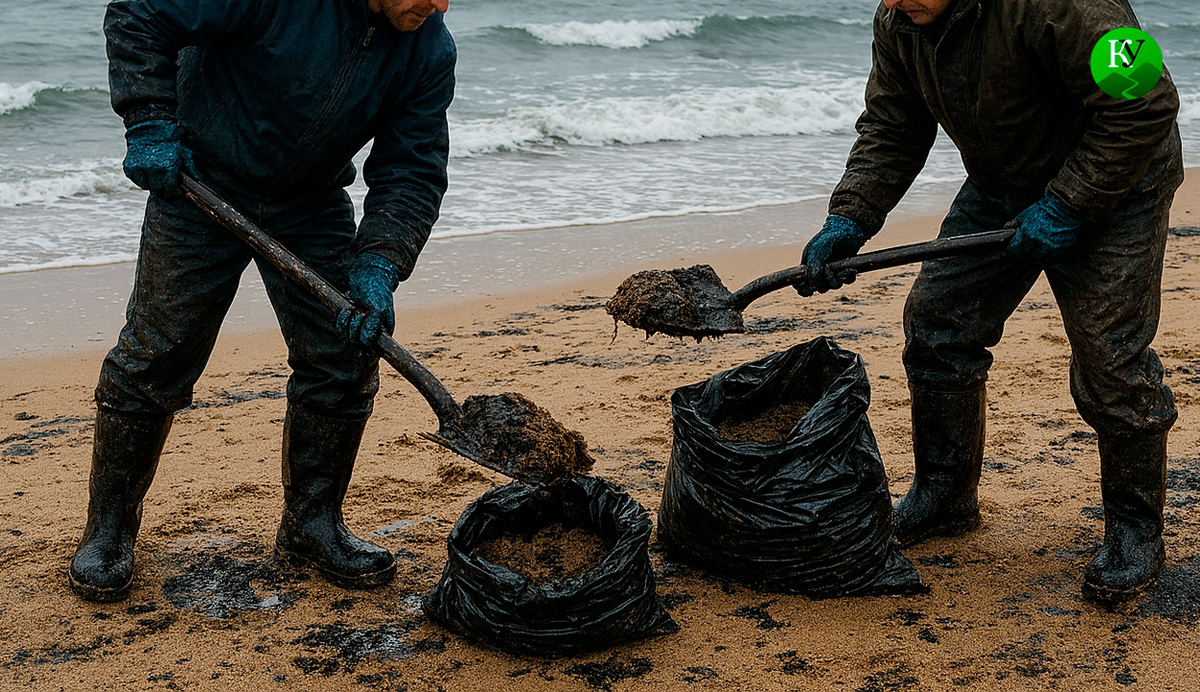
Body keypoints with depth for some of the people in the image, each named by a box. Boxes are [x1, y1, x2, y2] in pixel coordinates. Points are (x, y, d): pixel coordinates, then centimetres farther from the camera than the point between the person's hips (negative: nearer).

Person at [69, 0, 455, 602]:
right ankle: (108, 530, 15)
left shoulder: (430, 50, -13)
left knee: (343, 363, -1)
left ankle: (312, 525, 17)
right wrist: (151, 127, -26)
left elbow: (413, 172, -12)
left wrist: (378, 268, -25)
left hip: (313, 208, 4)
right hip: (201, 187, -4)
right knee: (153, 360, -1)